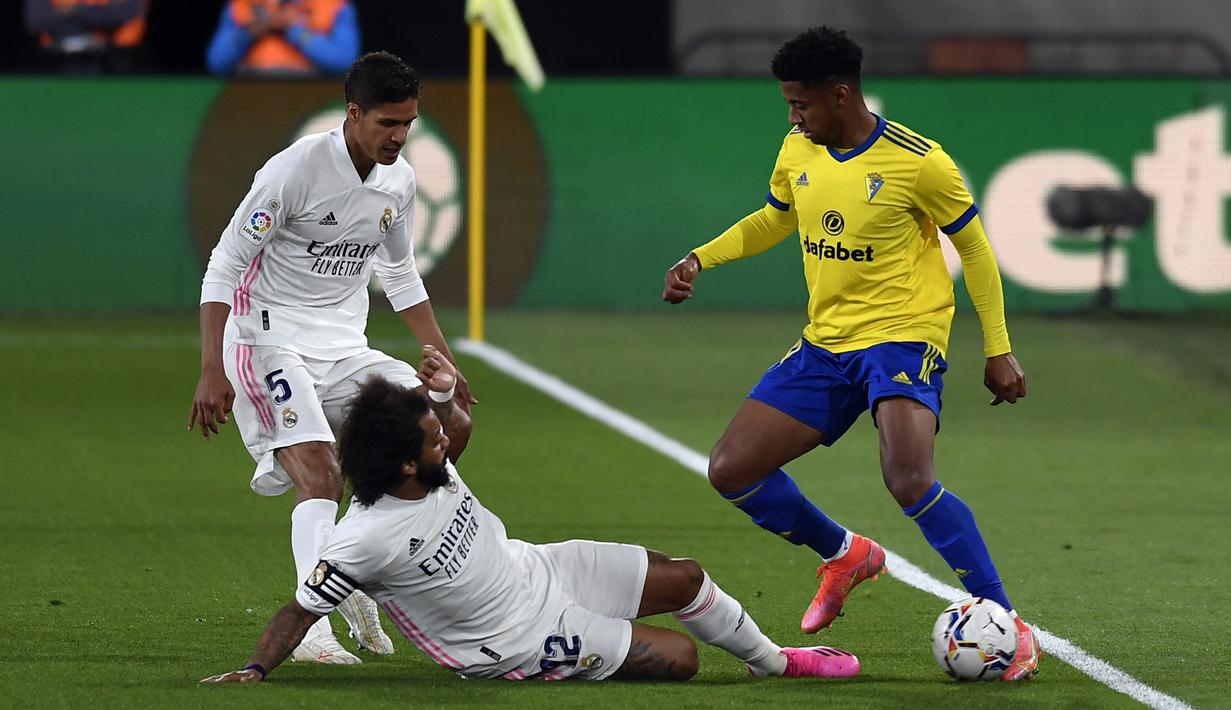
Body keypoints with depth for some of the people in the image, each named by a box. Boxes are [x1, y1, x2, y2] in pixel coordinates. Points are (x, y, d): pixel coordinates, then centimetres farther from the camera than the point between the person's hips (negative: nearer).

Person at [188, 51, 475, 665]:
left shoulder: (399, 182, 5)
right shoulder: (295, 170, -17)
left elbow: (400, 277, 22)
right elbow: (223, 267, -15)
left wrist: (442, 361, 17)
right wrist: (212, 372, -22)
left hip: (345, 349, 7)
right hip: (270, 343, -7)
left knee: (451, 425, -6)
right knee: (320, 472, -26)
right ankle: (313, 628, -32)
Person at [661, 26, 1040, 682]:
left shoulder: (918, 162, -14)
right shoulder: (798, 150, 4)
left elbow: (974, 246, -4)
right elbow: (774, 220, 23)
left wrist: (999, 350, -3)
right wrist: (700, 259, 8)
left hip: (902, 338, -7)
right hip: (825, 345, 7)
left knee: (909, 481, -31)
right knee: (731, 470, -1)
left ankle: (1009, 628, -20)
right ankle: (845, 555, 24)